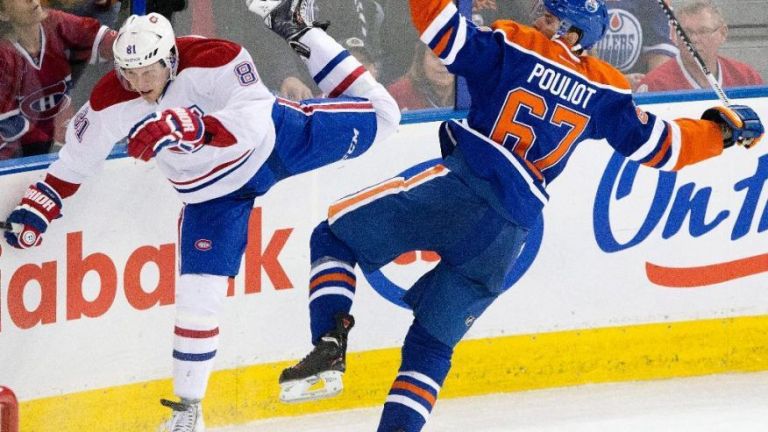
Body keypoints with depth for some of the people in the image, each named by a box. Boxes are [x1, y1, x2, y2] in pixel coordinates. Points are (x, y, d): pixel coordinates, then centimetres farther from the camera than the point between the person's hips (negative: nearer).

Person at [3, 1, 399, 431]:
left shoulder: (216, 59, -35)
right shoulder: (110, 105, -24)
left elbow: (252, 122, -46)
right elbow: (77, 159, -7)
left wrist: (191, 128, -59)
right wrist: (41, 204, -12)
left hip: (276, 140, -1)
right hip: (214, 191, 1)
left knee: (376, 118, 11)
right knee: (198, 291, -8)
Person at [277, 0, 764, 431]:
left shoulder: (513, 46, 4)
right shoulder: (604, 91, 13)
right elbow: (659, 145, 19)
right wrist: (724, 127, 32)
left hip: (460, 185, -4)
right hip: (509, 234, 4)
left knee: (335, 237, 7)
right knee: (433, 341, 16)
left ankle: (330, 347, -14)